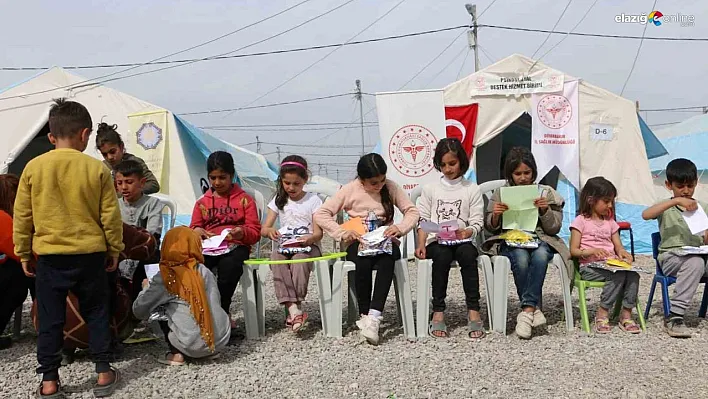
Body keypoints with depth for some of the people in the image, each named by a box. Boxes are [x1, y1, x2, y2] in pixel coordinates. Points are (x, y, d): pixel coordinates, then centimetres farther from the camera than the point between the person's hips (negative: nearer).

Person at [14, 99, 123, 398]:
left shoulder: (34, 167, -3)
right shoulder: (96, 169, -6)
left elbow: (22, 216, 3)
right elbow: (110, 215, -3)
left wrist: (23, 253, 13)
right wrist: (114, 249, 9)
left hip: (49, 256, 1)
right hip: (90, 254, -1)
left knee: (50, 319, 9)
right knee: (96, 313, 12)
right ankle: (103, 373, 16)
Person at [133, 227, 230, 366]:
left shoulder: (164, 278, -5)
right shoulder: (205, 271, 5)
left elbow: (139, 311, -2)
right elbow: (216, 302, 7)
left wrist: (146, 288, 17)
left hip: (195, 345, -3)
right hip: (222, 339, 3)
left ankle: (177, 354, 10)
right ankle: (209, 351, 19)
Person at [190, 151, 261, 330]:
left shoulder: (244, 199, 11)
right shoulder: (202, 202, 21)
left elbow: (255, 232, 6)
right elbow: (194, 228, 22)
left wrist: (243, 232, -18)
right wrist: (196, 232, -4)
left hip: (236, 246, -3)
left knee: (229, 267, -38)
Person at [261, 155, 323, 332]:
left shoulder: (313, 200, 5)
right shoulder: (278, 200, 13)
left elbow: (318, 233, -1)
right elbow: (263, 229, 7)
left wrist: (310, 238, -25)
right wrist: (270, 231, -18)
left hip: (307, 246, -2)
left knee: (299, 259, -37)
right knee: (276, 260, -32)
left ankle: (294, 308, -36)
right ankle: (293, 308, -41)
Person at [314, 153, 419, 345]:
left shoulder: (391, 187, 3)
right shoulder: (350, 190, -2)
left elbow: (412, 212, 4)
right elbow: (320, 214, -5)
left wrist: (400, 228, -16)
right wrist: (342, 233, -17)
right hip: (358, 242, -1)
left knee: (387, 259, -36)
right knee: (363, 263, -36)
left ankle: (373, 316, -40)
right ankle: (364, 315, -18)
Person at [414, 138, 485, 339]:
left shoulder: (472, 190, 11)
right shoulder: (430, 189, 14)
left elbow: (477, 222, 4)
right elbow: (423, 220, 9)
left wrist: (467, 232, -19)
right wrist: (421, 244, -6)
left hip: (462, 240, 0)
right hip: (436, 241, 0)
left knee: (468, 254, -35)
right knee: (442, 256, -34)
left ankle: (473, 311, -31)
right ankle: (438, 312, -28)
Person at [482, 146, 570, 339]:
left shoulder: (546, 193, 10)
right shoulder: (500, 193, 9)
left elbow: (554, 228, 9)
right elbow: (490, 228, 12)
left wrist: (545, 211, -10)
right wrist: (495, 216, -10)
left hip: (540, 239, 0)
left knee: (540, 256, -36)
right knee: (521, 258, -35)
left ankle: (526, 311, -34)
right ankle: (534, 309, -24)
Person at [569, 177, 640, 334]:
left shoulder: (610, 222, 20)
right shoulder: (581, 221, 1)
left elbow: (618, 246, 16)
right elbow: (574, 251, -4)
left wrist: (622, 252, -8)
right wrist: (592, 251, -22)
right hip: (590, 267, -5)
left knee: (633, 274, -25)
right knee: (618, 275, -32)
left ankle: (626, 315, -18)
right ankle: (602, 315, -21)